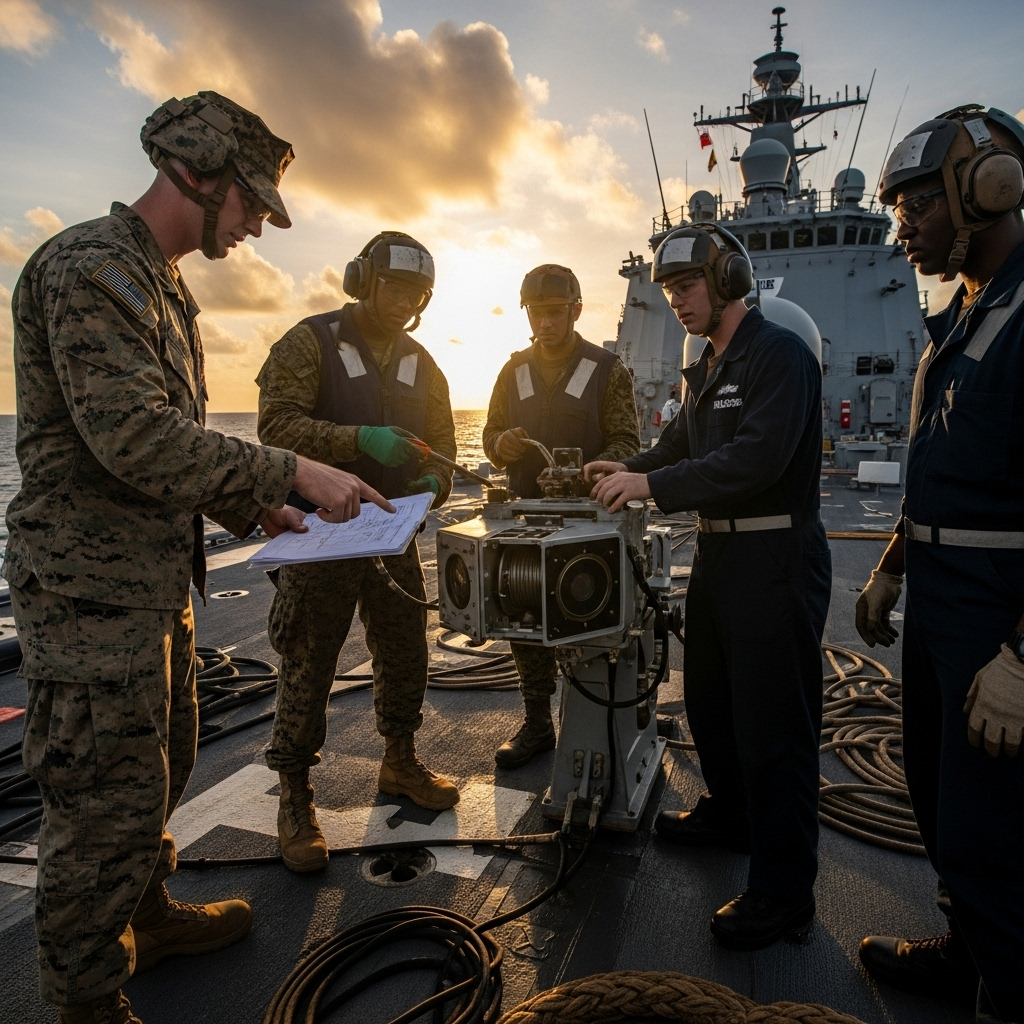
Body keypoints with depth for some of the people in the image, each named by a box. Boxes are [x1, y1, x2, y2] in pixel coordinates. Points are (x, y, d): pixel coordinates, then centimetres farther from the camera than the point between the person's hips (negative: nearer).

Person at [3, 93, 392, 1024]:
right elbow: (137, 437, -27)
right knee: (110, 797, 2)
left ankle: (147, 915, 44)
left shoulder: (164, 284, 17)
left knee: (161, 765, 23)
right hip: (93, 588, -10)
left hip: (156, 581, 10)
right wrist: (292, 473, -23)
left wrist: (246, 509, 10)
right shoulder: (90, 267, -15)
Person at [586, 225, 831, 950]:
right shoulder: (704, 369, 16)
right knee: (709, 697, 20)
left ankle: (786, 888, 12)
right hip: (718, 553, 10)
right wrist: (627, 469, 5)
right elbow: (682, 447, 22)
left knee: (772, 723, -2)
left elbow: (757, 459, -25)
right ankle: (730, 814, 42)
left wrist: (653, 485, -23)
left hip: (775, 558, -9)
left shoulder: (779, 354, -13)